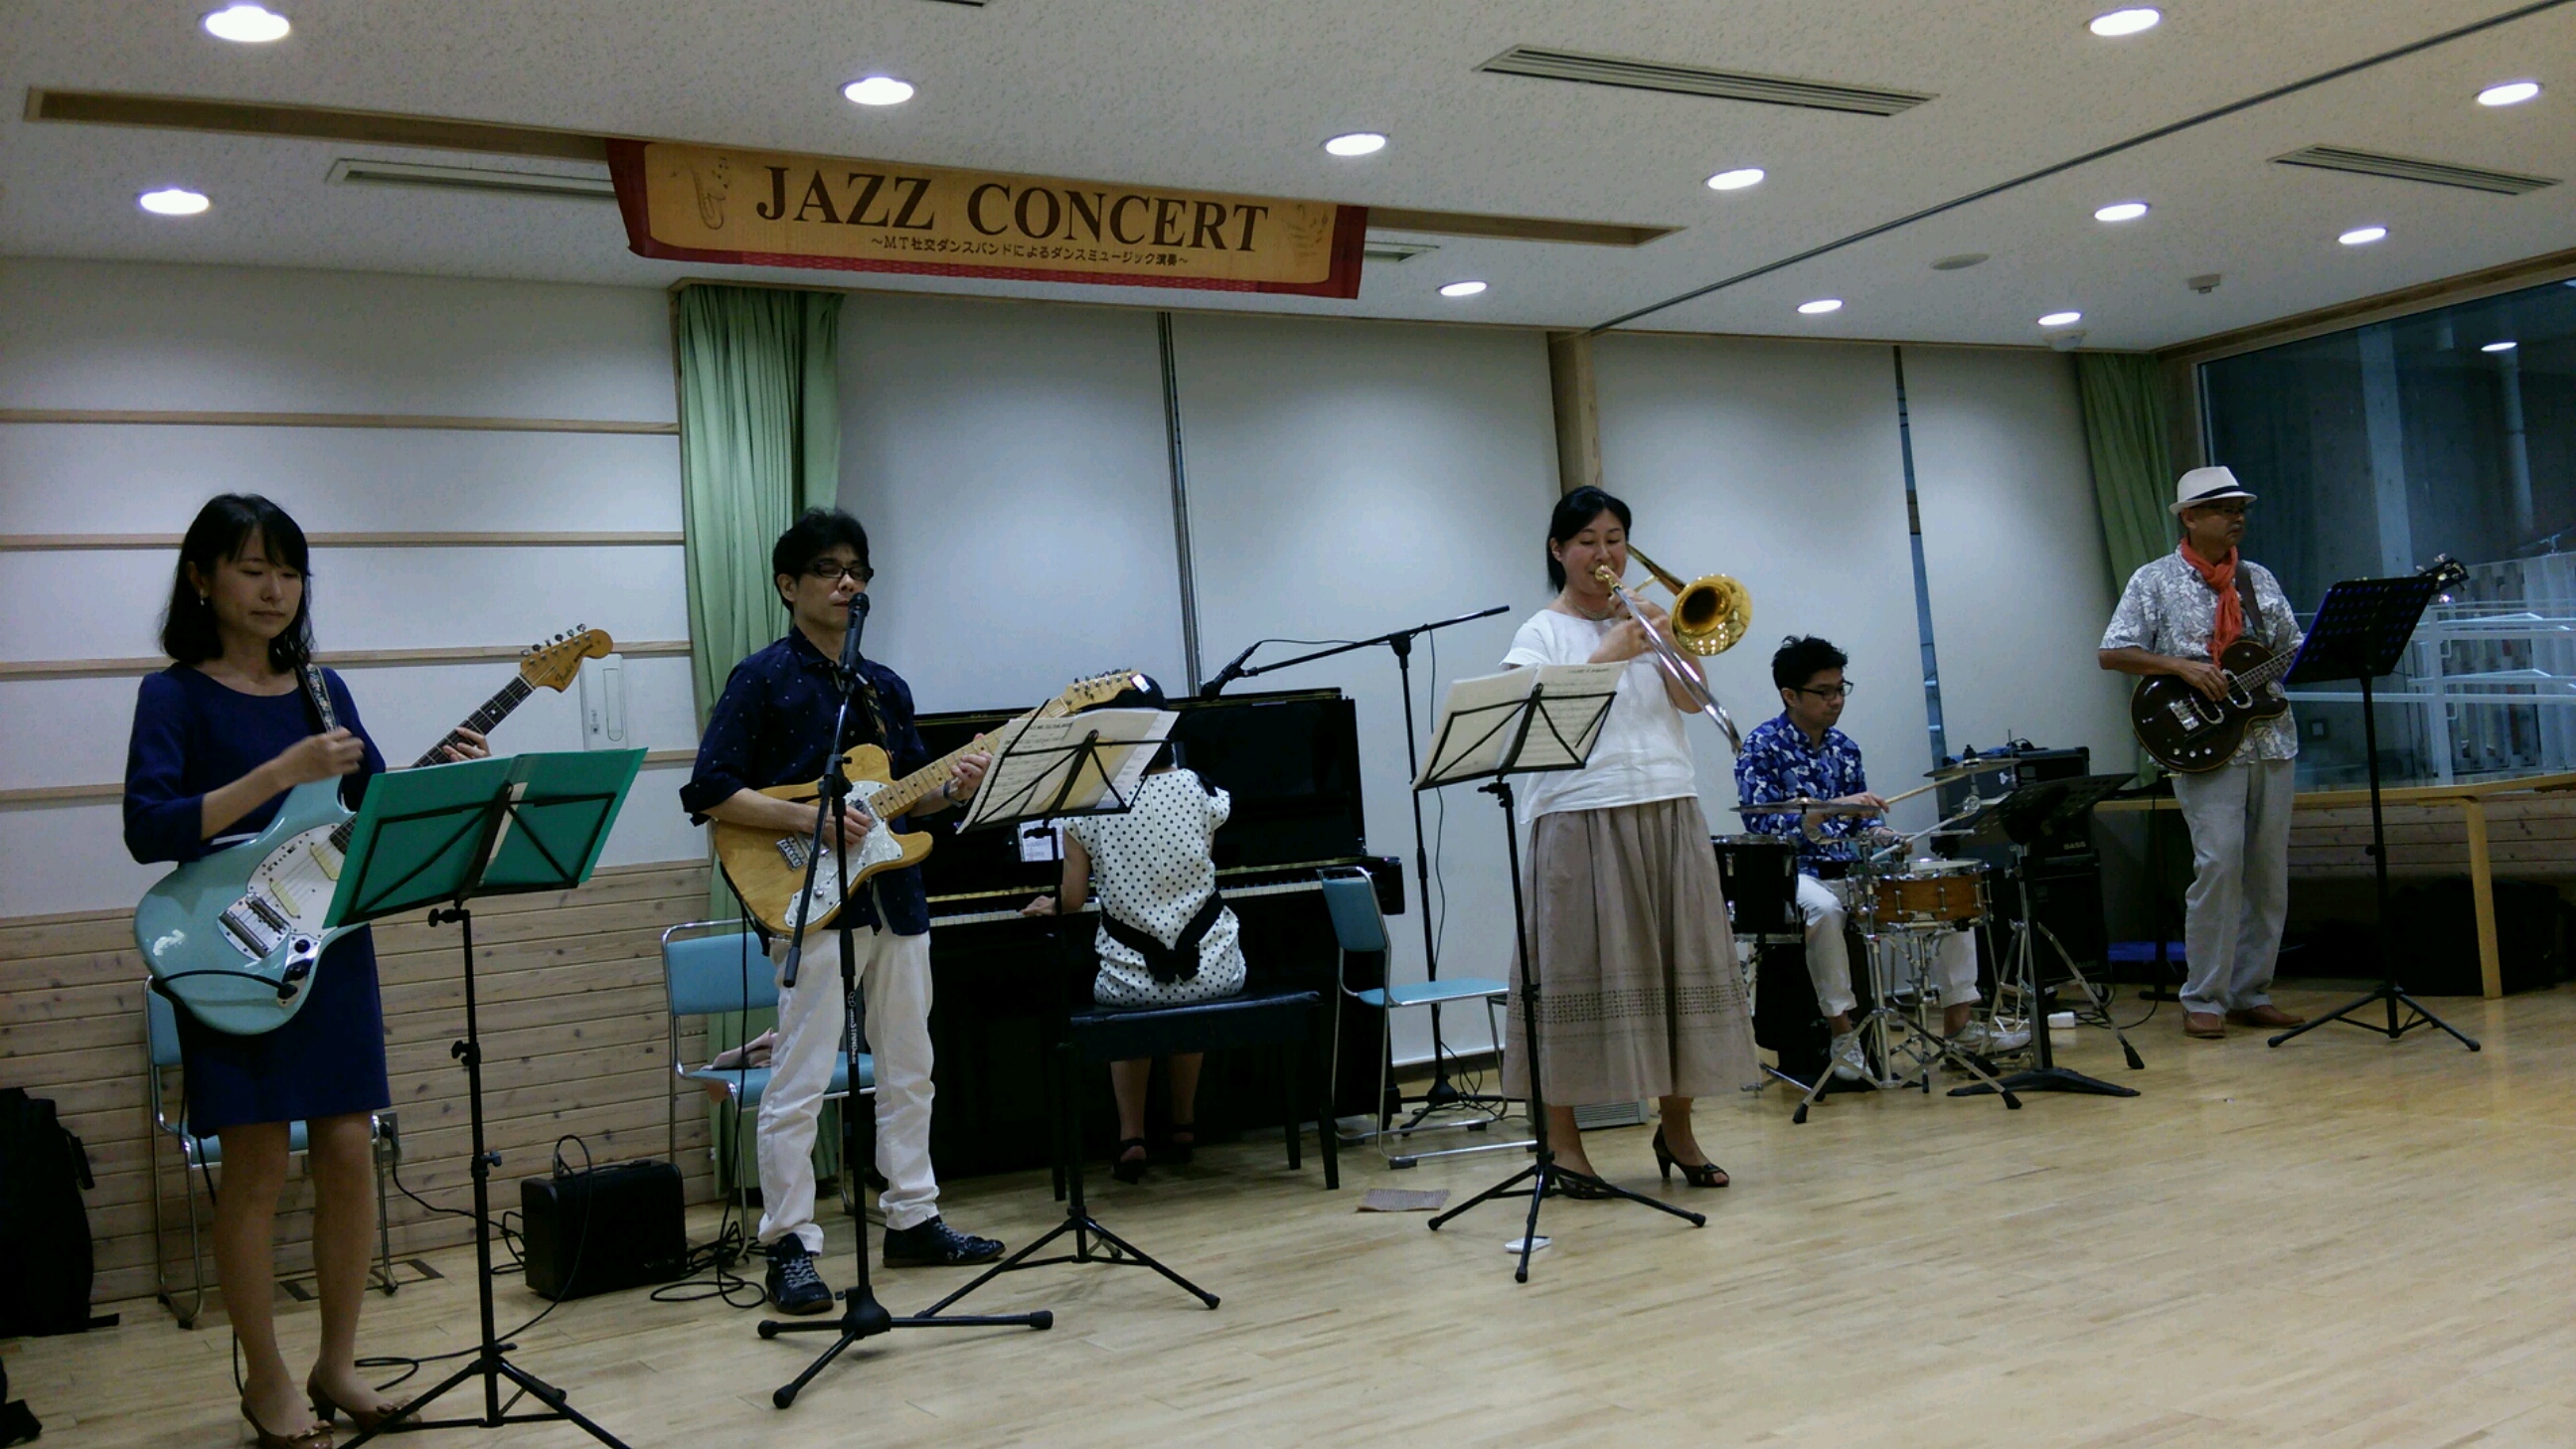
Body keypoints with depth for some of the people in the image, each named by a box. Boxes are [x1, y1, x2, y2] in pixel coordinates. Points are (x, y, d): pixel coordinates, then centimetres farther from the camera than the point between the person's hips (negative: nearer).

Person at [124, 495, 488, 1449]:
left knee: (347, 1153, 6)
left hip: (335, 944, 5)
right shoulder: (175, 694, -5)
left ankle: (336, 1364, 20)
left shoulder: (321, 687, 10)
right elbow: (148, 829, -19)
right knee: (258, 1166, 0)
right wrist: (284, 772, -25)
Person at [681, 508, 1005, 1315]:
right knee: (799, 1082, -5)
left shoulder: (885, 687, 14)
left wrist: (949, 790, -3)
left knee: (908, 1072, 13)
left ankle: (912, 1221, 24)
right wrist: (809, 819, -20)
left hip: (896, 897, 7)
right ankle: (790, 1247, 4)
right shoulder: (762, 679, -5)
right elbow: (709, 793, -12)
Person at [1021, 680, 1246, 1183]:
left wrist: (1048, 906, 25)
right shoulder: (1200, 790, -2)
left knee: (1124, 1004, 34)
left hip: (1133, 980, -1)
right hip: (1215, 972, 2)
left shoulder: (1084, 807, -6)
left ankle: (1131, 1136, 22)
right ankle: (1183, 1123, 39)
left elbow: (1073, 900, 2)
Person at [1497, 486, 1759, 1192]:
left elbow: (1691, 699, 4)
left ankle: (1677, 1128, 17)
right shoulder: (1541, 633, 4)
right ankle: (1561, 1138, 3)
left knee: (1679, 965, 5)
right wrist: (1608, 653, -19)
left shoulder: (1645, 620, 17)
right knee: (1581, 969, -5)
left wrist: (1671, 634, -9)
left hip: (1668, 814, 5)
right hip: (1580, 815, -4)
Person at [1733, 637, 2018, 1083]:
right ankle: (1842, 1035, -26)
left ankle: (1959, 1024, 2)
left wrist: (1882, 835, -7)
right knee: (1824, 908, -40)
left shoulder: (1843, 748, 13)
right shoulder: (1762, 747, -8)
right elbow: (1760, 825, -20)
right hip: (1792, 874, -7)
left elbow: (1860, 822, 17)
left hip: (1849, 867, 7)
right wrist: (1830, 809, -29)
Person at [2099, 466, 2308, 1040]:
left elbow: (2295, 650, 17)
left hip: (2271, 740, 6)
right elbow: (2112, 654, -4)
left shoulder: (2259, 579, 16)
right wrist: (2182, 666, -15)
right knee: (2219, 864, -14)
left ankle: (2250, 993, 15)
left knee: (2268, 872, 5)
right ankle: (2203, 999, -4)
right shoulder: (2155, 581, 2)